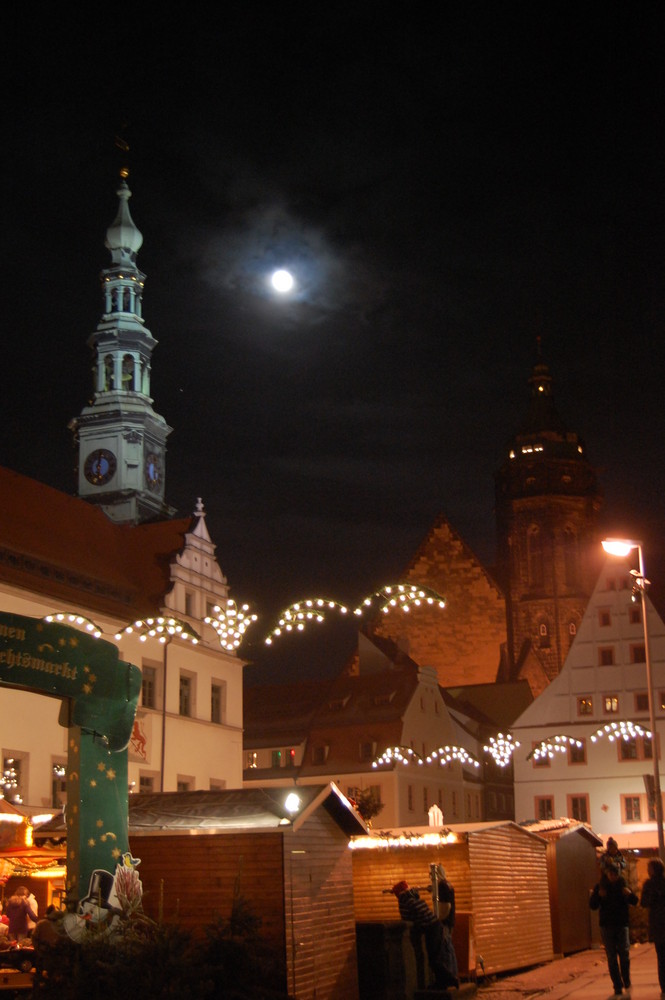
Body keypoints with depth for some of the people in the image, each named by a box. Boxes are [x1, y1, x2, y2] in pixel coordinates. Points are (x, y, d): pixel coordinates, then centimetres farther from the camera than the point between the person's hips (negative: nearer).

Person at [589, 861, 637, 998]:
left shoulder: (623, 885, 2)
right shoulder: (600, 886, -1)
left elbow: (634, 902, 3)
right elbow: (592, 905, -5)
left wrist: (629, 894, -19)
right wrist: (598, 896, -25)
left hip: (622, 924, 0)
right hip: (607, 925, 0)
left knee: (624, 954, -10)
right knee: (612, 957, 2)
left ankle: (626, 983, 7)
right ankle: (618, 987, 7)